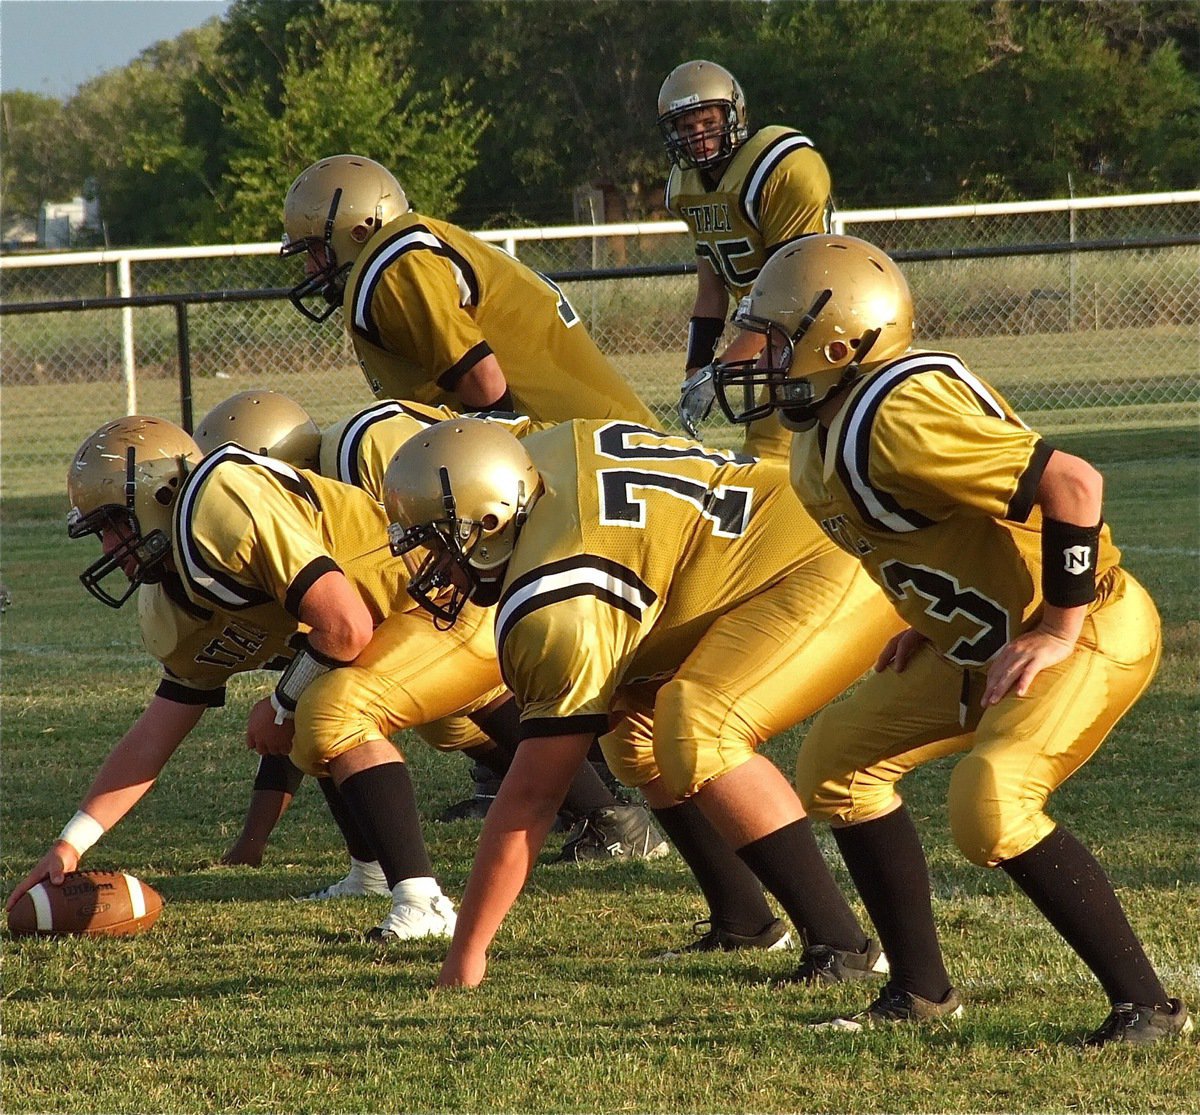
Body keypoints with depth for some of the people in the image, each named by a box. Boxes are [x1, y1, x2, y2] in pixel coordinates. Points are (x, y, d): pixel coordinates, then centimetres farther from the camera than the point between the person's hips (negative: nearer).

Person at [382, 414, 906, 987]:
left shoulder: (556, 605, -20)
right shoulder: (548, 453, 2)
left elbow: (531, 795, -16)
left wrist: (464, 958, -11)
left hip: (832, 569, -11)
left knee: (696, 740, -24)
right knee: (635, 727, 11)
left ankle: (842, 946, -19)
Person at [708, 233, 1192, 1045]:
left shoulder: (901, 418, -27)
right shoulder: (834, 425, 3)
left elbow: (1072, 484, -30)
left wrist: (1057, 630, -25)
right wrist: (937, 620, 13)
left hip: (1086, 636, -11)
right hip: (988, 641, 11)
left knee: (990, 808, -27)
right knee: (840, 762, 11)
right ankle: (922, 990, 19)